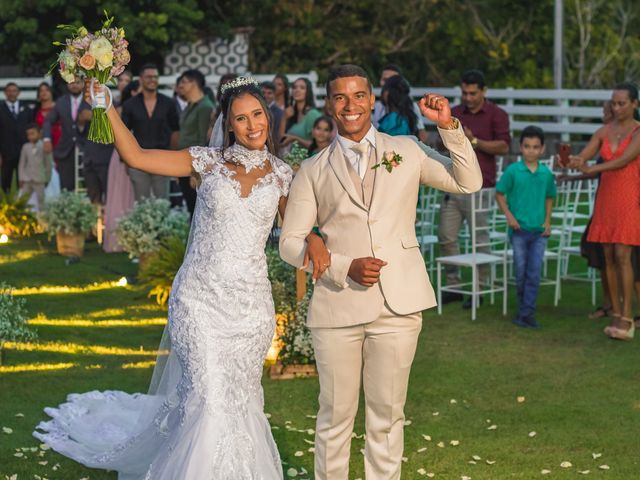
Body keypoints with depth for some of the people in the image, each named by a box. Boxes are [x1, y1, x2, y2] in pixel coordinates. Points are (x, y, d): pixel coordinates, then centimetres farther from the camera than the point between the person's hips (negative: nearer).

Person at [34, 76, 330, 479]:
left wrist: (314, 239, -6)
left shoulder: (281, 173, 5)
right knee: (209, 397, -8)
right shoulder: (208, 161, -2)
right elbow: (135, 156, -8)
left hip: (251, 303, 3)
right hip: (200, 298, -2)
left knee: (241, 397, 10)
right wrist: (105, 105, -16)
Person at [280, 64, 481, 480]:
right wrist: (345, 267, -11)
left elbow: (468, 183, 12)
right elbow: (290, 243, 4)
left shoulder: (406, 152, 11)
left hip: (397, 305, 1)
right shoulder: (313, 172, 7)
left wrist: (450, 127, -1)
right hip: (337, 306, -1)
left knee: (388, 414, 8)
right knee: (336, 415, 6)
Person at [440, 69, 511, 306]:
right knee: (446, 236, 4)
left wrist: (474, 141, -15)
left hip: (479, 186, -5)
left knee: (480, 239, -1)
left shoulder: (496, 115, -1)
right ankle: (453, 284, 14)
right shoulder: (455, 113, 15)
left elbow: (504, 146, -10)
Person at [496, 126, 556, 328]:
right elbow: (499, 194, 0)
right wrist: (509, 215, -10)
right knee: (521, 272, 5)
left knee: (534, 273, -2)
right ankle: (524, 309, 20)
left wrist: (547, 221, 4)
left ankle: (527, 312, 0)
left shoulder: (546, 173, 2)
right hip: (519, 229, -2)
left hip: (539, 230, 2)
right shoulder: (512, 171, -6)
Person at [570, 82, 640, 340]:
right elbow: (582, 157, -1)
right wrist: (572, 161, -26)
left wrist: (592, 169, -36)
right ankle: (616, 314, 9)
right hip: (606, 198, 5)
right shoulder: (604, 132, 8)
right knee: (609, 257, 3)